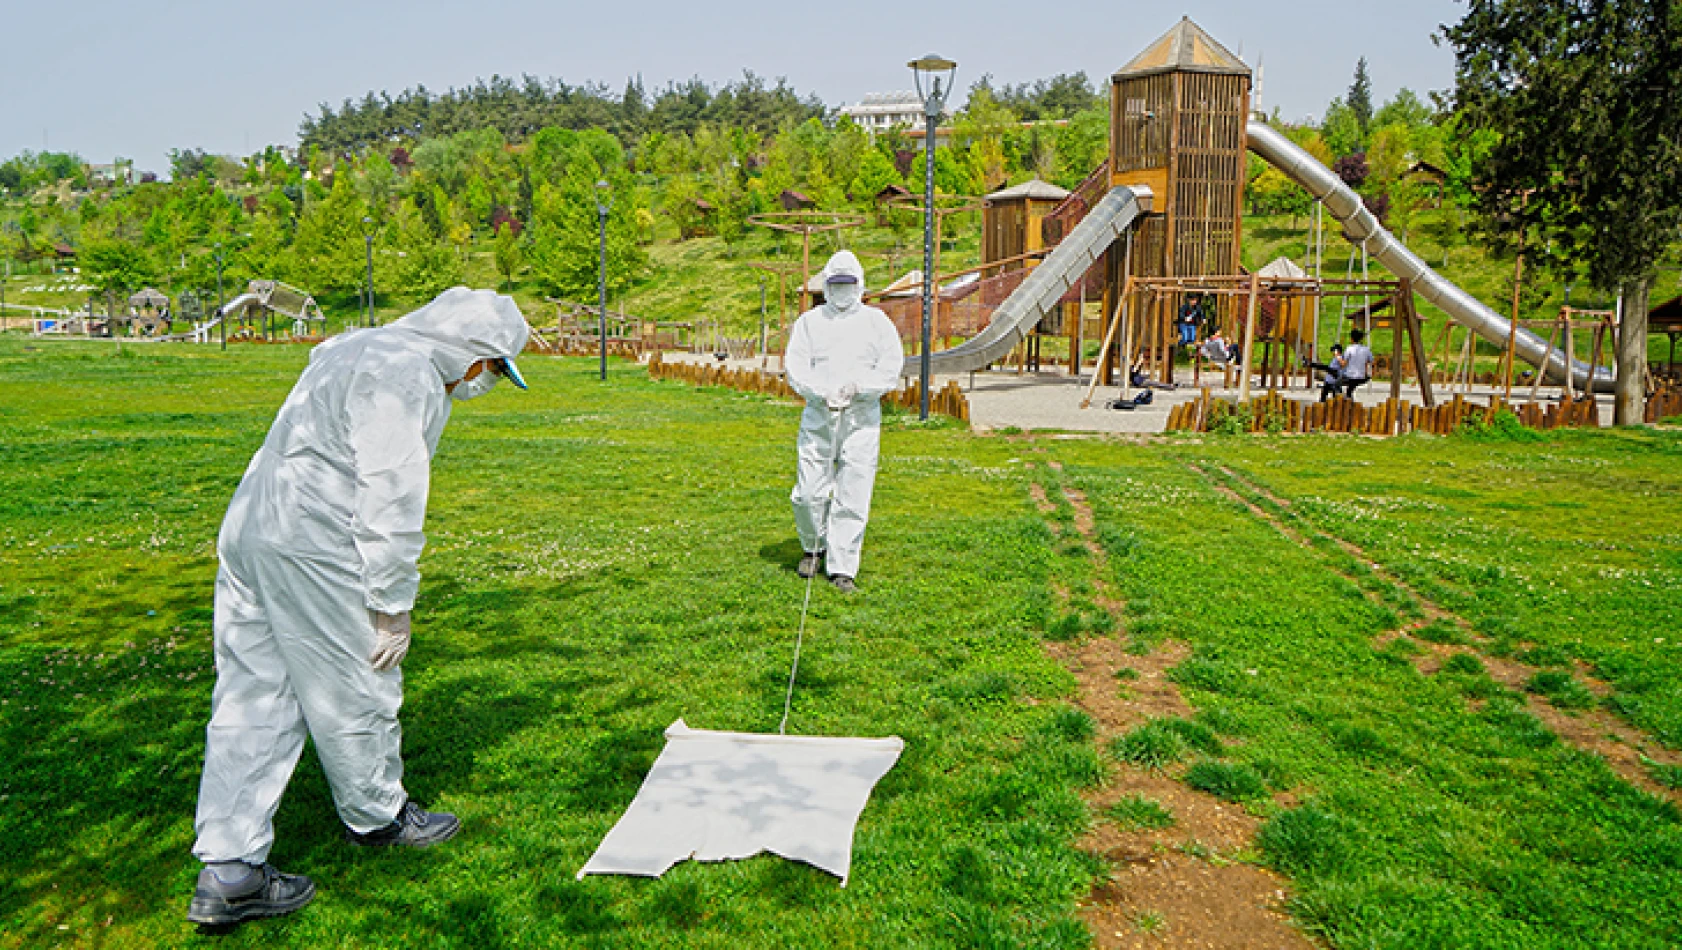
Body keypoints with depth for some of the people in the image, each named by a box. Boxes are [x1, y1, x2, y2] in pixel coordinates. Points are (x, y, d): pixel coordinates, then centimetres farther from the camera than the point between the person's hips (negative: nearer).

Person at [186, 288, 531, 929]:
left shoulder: (357, 350, 21)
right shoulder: (408, 374, -13)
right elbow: (391, 498, -17)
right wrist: (391, 604, -12)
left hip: (248, 531, 11)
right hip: (311, 548, -11)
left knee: (253, 701, 8)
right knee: (352, 691, 8)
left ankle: (228, 874, 11)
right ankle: (376, 816, 29)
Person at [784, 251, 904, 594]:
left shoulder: (877, 322, 9)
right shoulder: (809, 321, 11)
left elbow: (891, 368, 0)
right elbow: (795, 366, 0)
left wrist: (856, 386, -14)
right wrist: (823, 391, -16)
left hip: (862, 417, -1)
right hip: (818, 415, 1)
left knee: (852, 495, -2)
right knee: (809, 492, 0)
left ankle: (842, 568, 8)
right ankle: (813, 545, 28)